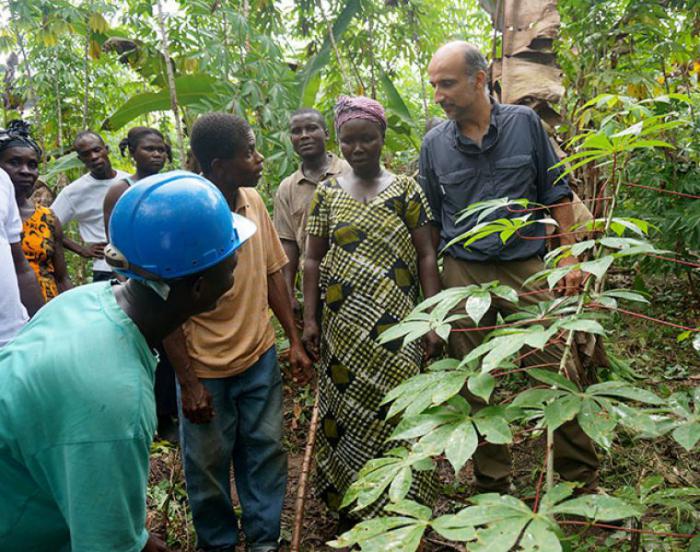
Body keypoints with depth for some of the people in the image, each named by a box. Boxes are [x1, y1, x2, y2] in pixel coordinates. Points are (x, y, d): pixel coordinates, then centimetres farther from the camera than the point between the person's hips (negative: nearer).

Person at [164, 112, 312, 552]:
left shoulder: (254, 201, -3)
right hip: (207, 370, -4)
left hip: (260, 358, 5)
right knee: (209, 466, 13)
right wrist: (190, 384, -12)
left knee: (266, 453, 15)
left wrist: (295, 340, 6)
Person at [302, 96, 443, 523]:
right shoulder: (327, 193, 7)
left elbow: (426, 257, 0)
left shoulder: (405, 189, 2)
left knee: (396, 411, 1)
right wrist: (310, 319, 2)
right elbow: (313, 259, 8)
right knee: (347, 409, 7)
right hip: (344, 326, 2)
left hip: (396, 325, -1)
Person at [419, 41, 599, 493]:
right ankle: (494, 486, 26)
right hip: (463, 276, 1)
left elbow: (556, 193, 6)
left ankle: (583, 479, 21)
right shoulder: (434, 144, 4)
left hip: (527, 269, -1)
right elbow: (432, 220, 10)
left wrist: (569, 257, -1)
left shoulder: (525, 123, 2)